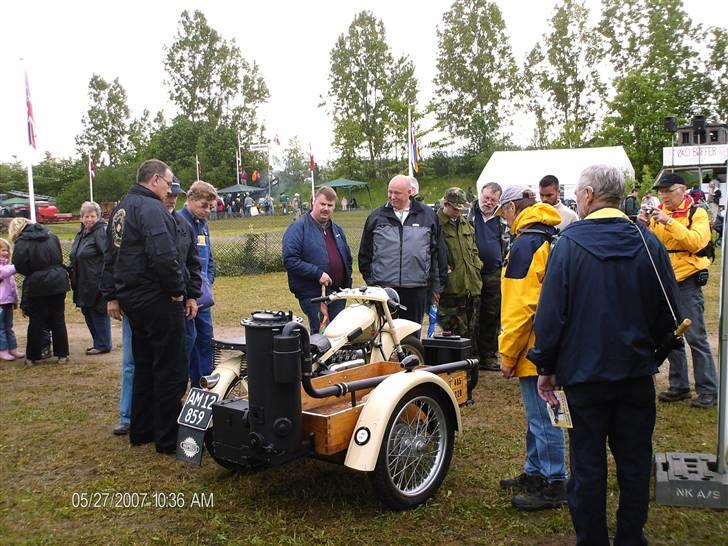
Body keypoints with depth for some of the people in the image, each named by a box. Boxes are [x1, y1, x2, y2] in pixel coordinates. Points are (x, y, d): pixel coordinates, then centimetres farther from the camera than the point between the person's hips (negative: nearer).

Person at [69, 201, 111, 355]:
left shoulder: (102, 232, -13)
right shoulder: (81, 233, 15)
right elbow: (75, 258, 24)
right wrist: (73, 277, 20)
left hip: (97, 283, -9)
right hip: (83, 283, 9)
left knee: (98, 312, -1)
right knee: (87, 313, 16)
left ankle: (102, 345, 11)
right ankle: (98, 342, 28)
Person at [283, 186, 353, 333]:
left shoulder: (337, 230, 17)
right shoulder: (298, 227, -7)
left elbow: (348, 259, 26)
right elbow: (290, 260, -17)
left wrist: (347, 285, 13)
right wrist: (317, 273, -20)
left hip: (338, 294, 7)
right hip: (313, 295, -7)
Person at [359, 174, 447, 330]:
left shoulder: (427, 216, 7)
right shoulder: (376, 216, 6)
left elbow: (438, 252, 10)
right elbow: (365, 252, 10)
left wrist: (437, 284, 8)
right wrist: (370, 280, 6)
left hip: (416, 289, 1)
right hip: (383, 287, 0)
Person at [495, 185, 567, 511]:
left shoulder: (525, 245, -17)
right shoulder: (553, 239, 13)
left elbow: (520, 307, -20)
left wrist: (508, 354, -13)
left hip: (536, 347, -10)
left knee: (542, 418, -1)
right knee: (538, 414, 19)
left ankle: (555, 486, 9)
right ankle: (535, 474, 32)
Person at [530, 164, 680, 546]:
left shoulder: (569, 242, -11)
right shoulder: (648, 242, -3)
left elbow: (551, 310, -11)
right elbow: (668, 312, 3)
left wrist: (546, 366, -1)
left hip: (584, 372, -3)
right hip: (637, 371, 3)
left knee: (588, 464, 9)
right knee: (635, 461, 15)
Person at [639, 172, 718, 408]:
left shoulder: (697, 213, -3)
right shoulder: (659, 213, 9)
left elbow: (695, 242, -19)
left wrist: (669, 222, -25)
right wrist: (646, 226, -12)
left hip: (687, 281, -5)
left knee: (696, 337, -4)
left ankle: (708, 391, 4)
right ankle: (679, 386, 22)